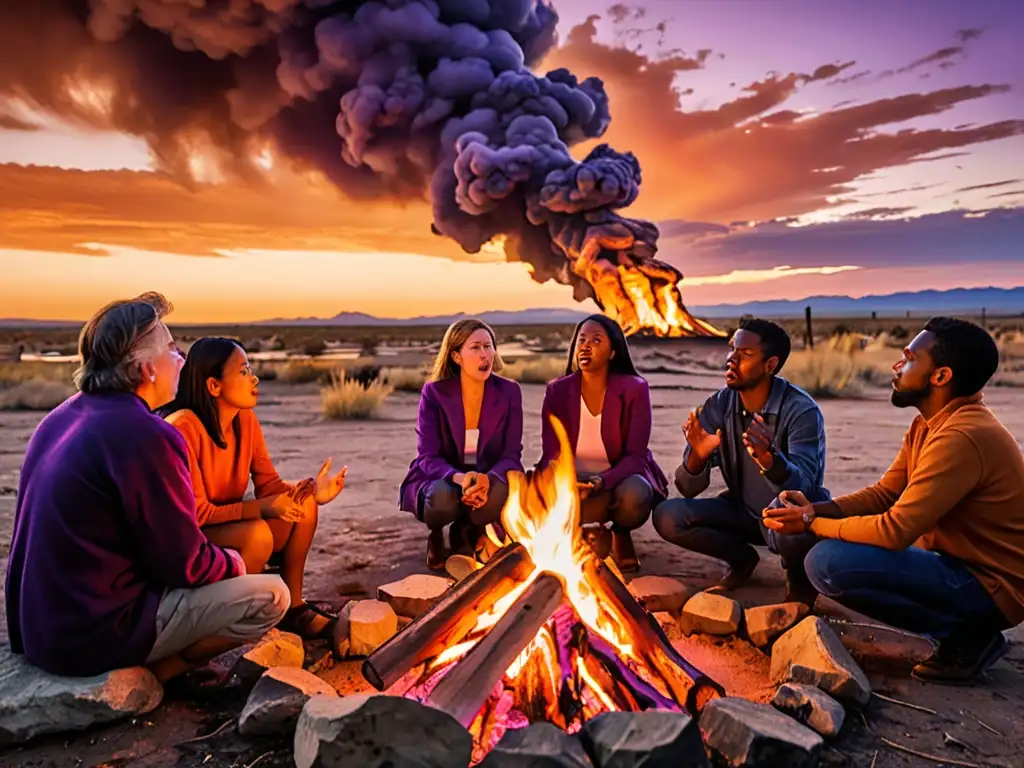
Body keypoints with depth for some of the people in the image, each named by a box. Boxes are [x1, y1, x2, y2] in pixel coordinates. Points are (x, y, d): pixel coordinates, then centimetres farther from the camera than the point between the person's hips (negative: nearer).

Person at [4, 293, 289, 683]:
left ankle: (137, 667, 12)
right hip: (92, 633, -9)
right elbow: (185, 564, -17)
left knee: (221, 566, 23)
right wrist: (231, 563, 5)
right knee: (270, 596, -8)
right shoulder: (144, 434, -23)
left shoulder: (62, 417, 6)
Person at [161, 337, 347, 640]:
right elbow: (195, 512, -24)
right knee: (257, 533, -33)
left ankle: (293, 607, 2)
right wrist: (262, 507, -30)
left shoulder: (246, 419, -3)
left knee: (303, 504, -10)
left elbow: (269, 484, -2)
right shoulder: (183, 427, -25)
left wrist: (311, 489, -20)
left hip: (229, 526, 8)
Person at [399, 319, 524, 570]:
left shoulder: (509, 392, -8)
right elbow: (428, 457, -15)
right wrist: (460, 478, -37)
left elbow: (512, 454, -9)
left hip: (488, 481, 2)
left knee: (502, 493, -34)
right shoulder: (434, 392, -12)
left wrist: (488, 479, -32)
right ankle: (436, 533, 5)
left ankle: (465, 533, 4)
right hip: (440, 480, -1)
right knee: (444, 497, -37)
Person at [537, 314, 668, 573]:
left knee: (635, 496, -38)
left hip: (618, 481, -2)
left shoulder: (634, 389, -14)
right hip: (573, 484, 2)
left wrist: (601, 482, -35)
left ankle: (621, 535, 4)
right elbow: (551, 455, -9)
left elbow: (635, 456, -17)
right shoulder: (557, 391, -7)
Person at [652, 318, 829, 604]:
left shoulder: (801, 410, -22)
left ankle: (798, 573, 1)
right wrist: (698, 455, -34)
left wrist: (769, 459, -53)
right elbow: (688, 489, -11)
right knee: (667, 516, -17)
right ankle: (742, 558, 11)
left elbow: (802, 490, -32)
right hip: (744, 511, 4)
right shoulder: (717, 406, -11)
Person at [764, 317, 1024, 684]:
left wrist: (812, 523, -16)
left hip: (989, 585, -10)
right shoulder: (930, 424, 6)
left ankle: (965, 635, -7)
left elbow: (895, 530, -28)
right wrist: (816, 509, -9)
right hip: (959, 562, 10)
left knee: (828, 563, -25)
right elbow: (883, 494, 7)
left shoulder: (960, 437, -26)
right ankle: (964, 626, 10)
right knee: (831, 539, 14)